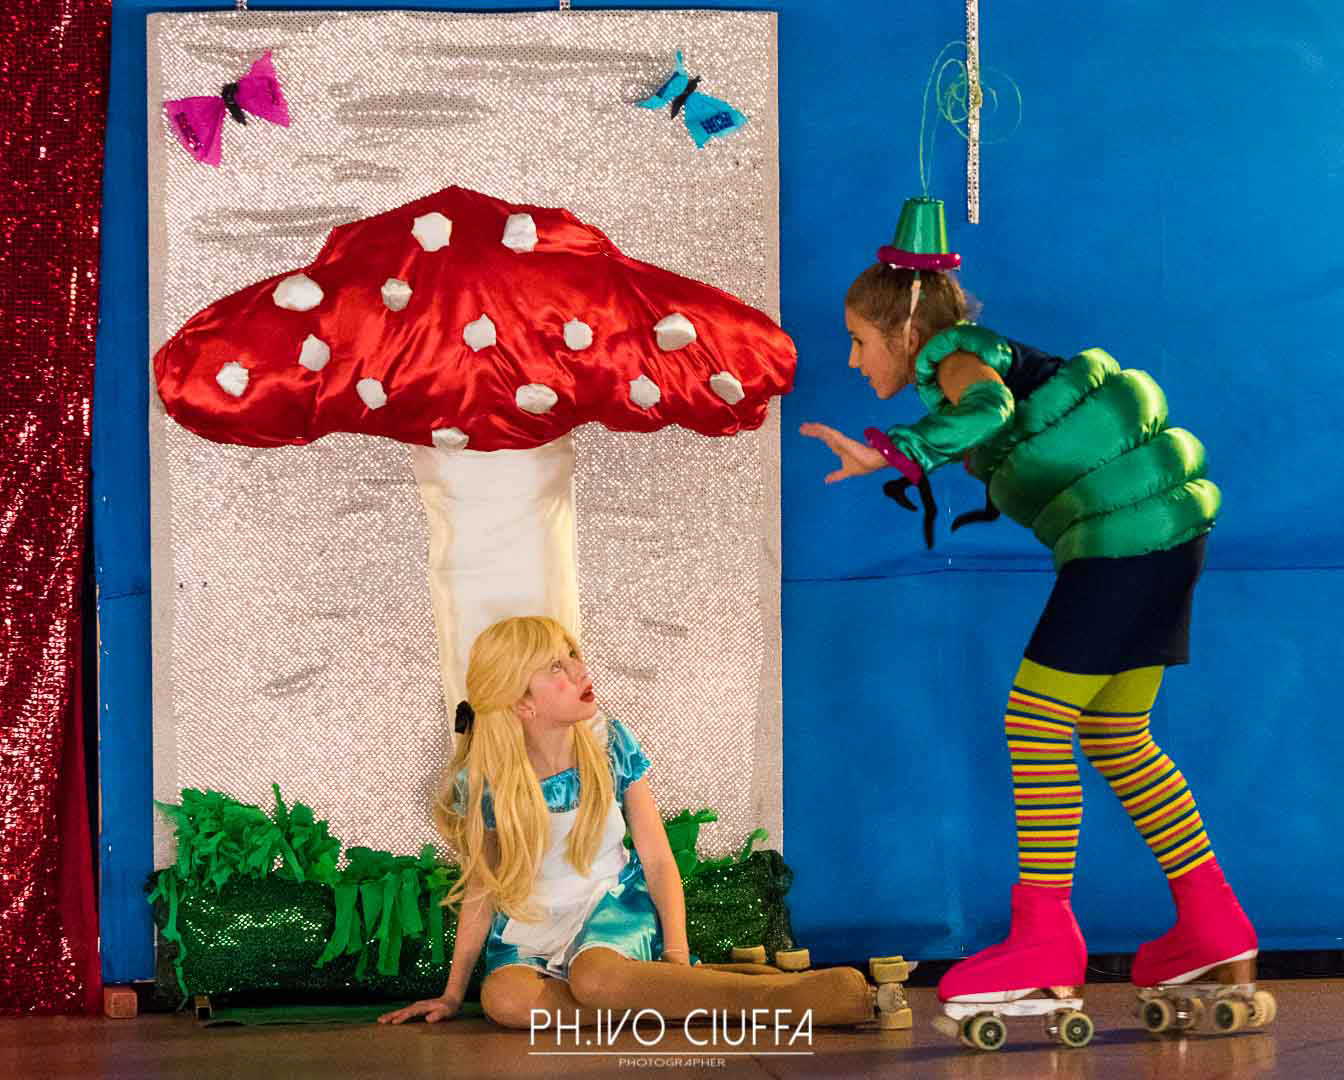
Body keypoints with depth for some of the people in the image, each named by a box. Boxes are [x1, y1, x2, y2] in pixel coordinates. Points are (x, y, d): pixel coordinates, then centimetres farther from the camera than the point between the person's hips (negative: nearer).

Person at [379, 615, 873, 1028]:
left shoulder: (610, 744, -5)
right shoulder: (483, 782, -8)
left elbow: (658, 860, -2)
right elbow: (482, 889, 5)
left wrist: (677, 954, -15)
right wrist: (452, 995, 6)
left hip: (612, 904, -1)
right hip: (530, 926, 1)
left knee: (594, 975, -39)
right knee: (504, 998, -37)